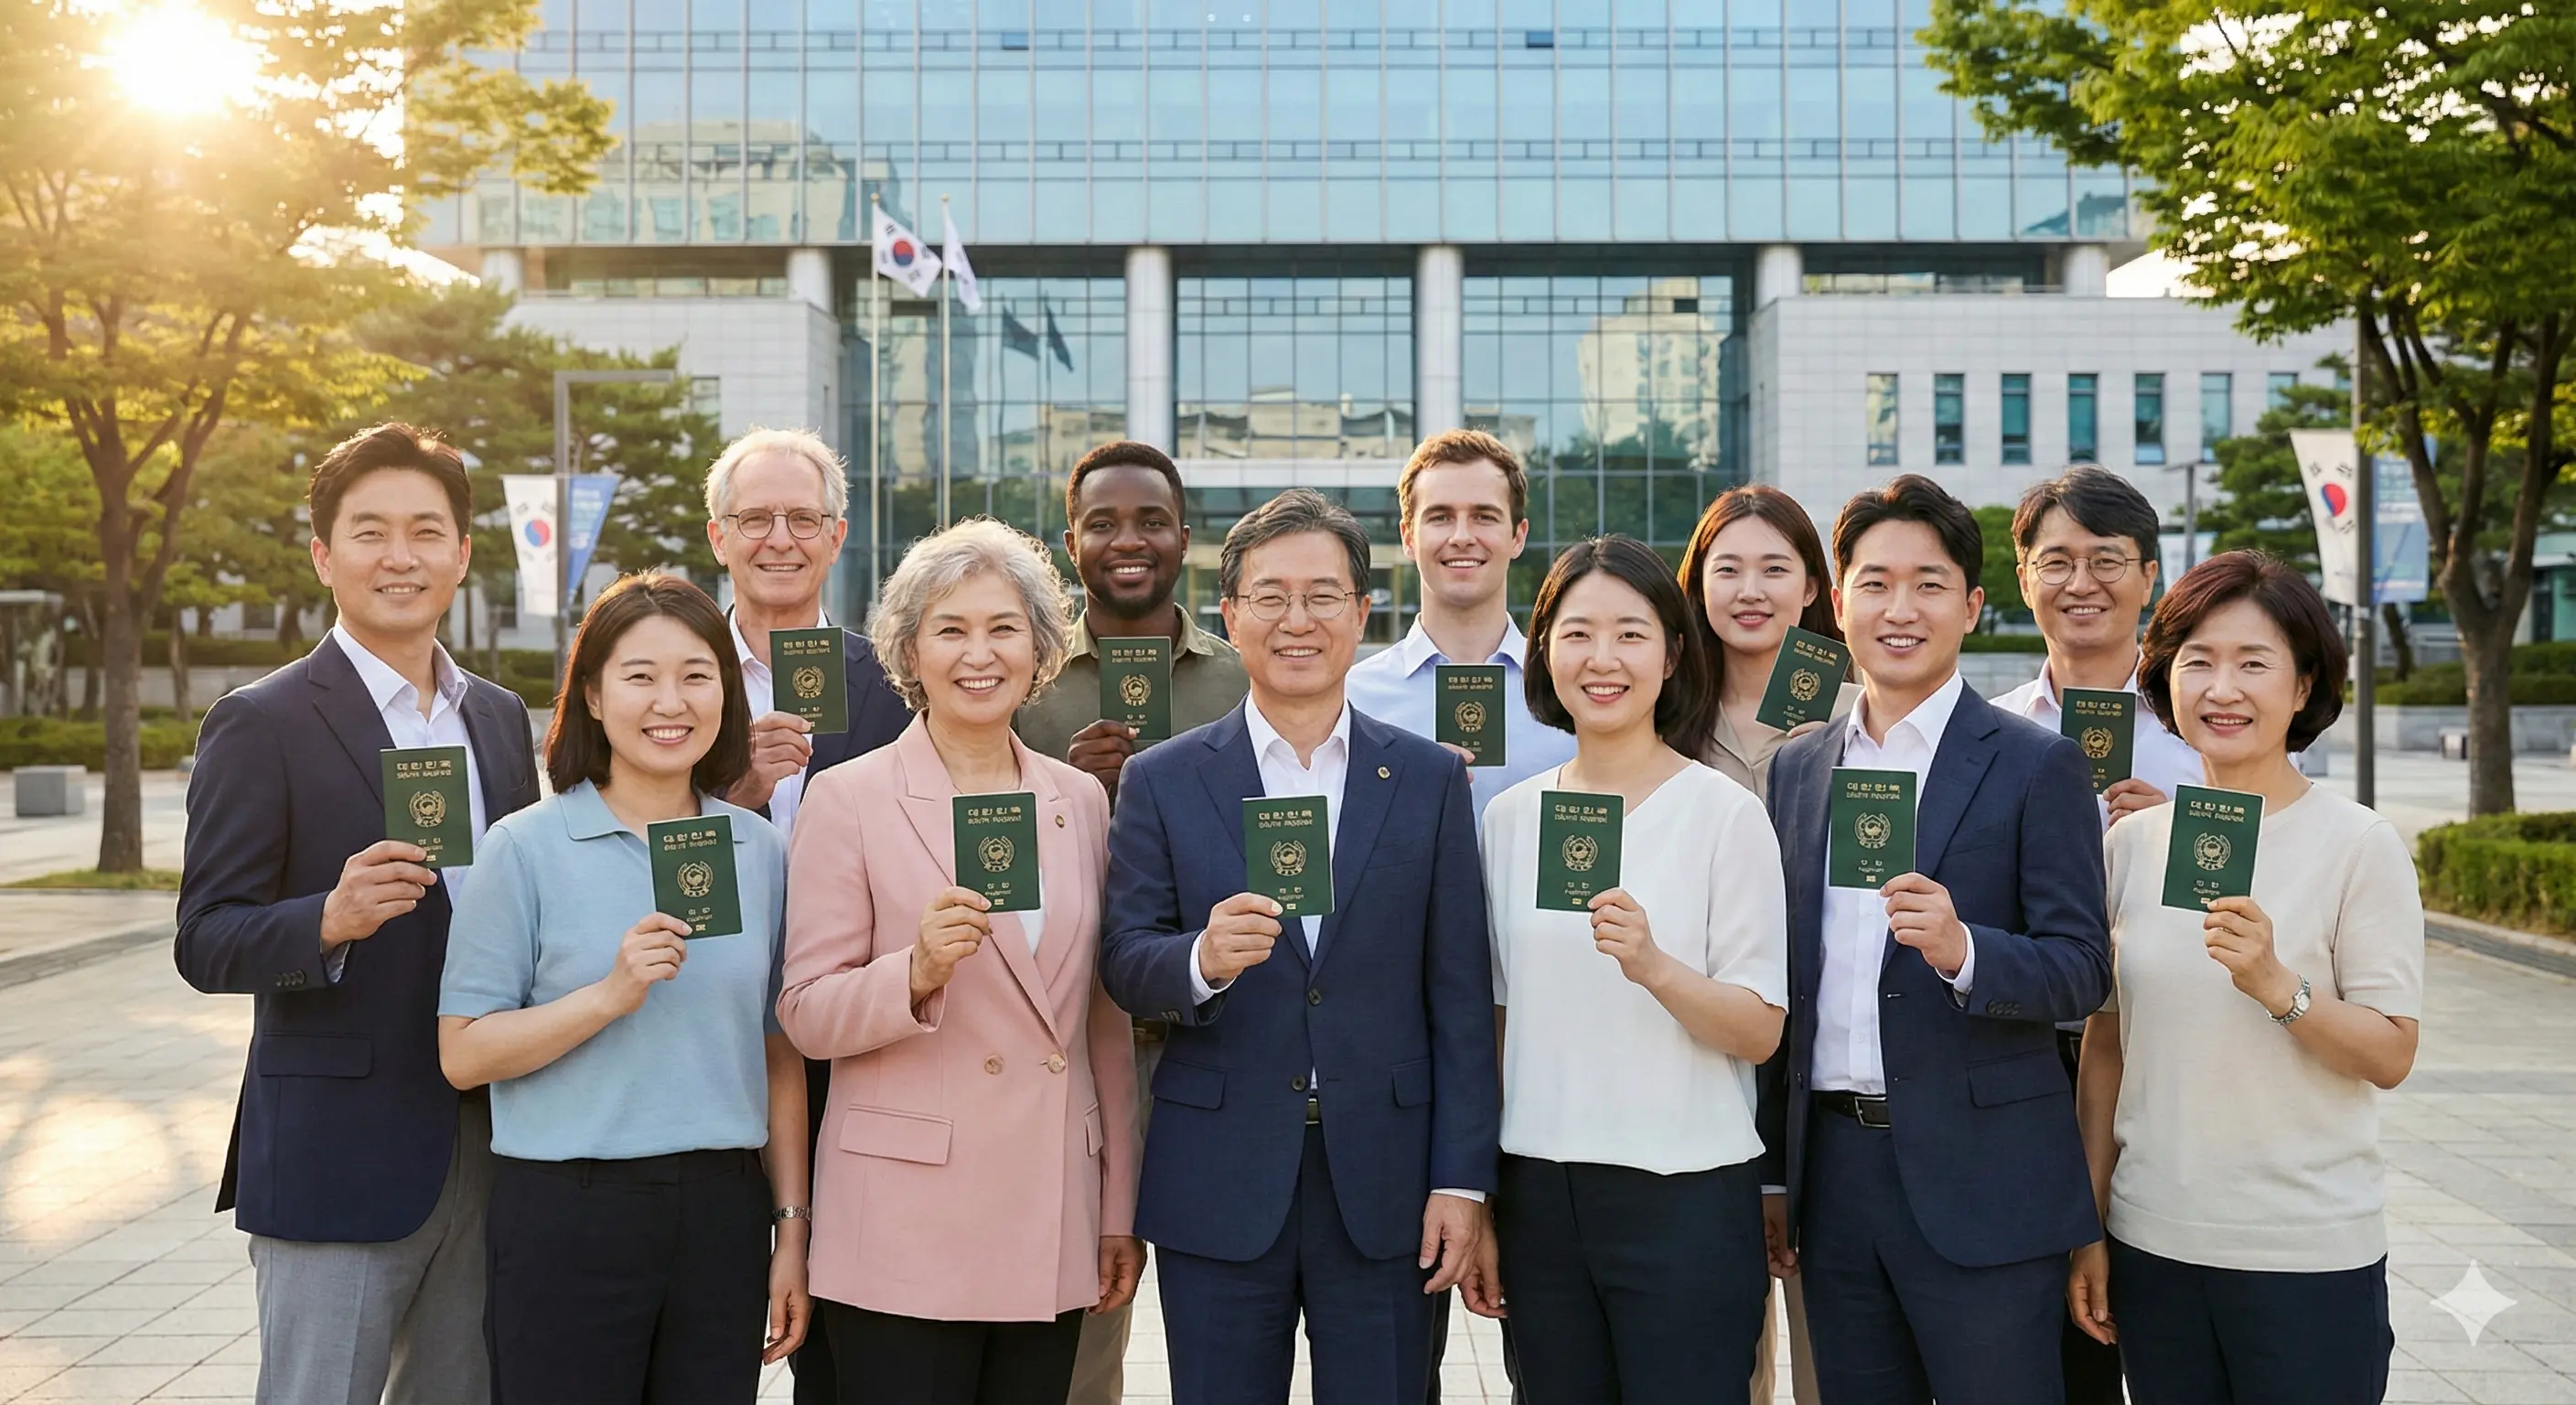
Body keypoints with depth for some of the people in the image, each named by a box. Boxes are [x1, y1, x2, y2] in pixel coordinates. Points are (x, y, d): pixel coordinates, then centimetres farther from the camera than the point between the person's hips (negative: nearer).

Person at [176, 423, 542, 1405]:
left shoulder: (501, 718, 11)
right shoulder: (261, 724, -7)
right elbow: (205, 943, -10)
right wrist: (329, 920, -29)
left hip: (492, 1148, 6)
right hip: (336, 1163, -5)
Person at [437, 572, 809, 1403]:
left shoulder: (761, 852, 6)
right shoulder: (527, 849, -4)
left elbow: (779, 1055, 10)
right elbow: (463, 1055, -7)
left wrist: (792, 1228, 7)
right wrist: (611, 994, -19)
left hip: (722, 1211, 3)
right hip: (568, 1213, -3)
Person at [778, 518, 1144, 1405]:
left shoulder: (1081, 801, 9)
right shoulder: (848, 799, -3)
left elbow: (1103, 1022, 13)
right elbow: (807, 1016, -5)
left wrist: (1120, 1209, 12)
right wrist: (917, 974, -23)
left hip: (1053, 1230, 4)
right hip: (906, 1231, -4)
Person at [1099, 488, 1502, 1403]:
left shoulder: (1430, 780, 4)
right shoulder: (1161, 782, 3)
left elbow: (1460, 997, 2)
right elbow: (1123, 964, 0)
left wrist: (1462, 1180, -2)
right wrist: (1201, 960, -22)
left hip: (1384, 1186, 0)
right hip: (1218, 1188, 0)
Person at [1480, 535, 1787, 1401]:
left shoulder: (1726, 813, -5)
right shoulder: (1510, 816, 6)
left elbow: (1759, 1032, -8)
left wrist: (1655, 966, -26)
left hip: (1686, 1196, -3)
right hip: (1539, 1191, 4)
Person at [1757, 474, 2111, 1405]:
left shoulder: (2038, 766, -3)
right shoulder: (1797, 769, 11)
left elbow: (2082, 970, -7)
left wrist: (1963, 950, -27)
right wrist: (1773, 1173, 13)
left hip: (1979, 1185, -4)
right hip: (1834, 1177, 5)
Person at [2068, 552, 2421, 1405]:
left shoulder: (2360, 846, -7)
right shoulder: (2132, 841, 3)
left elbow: (2390, 1056, -8)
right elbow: (2106, 1044, 8)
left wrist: (2274, 984, -24)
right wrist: (2087, 1228, 8)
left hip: (2309, 1257, -3)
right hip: (2152, 1242, 3)